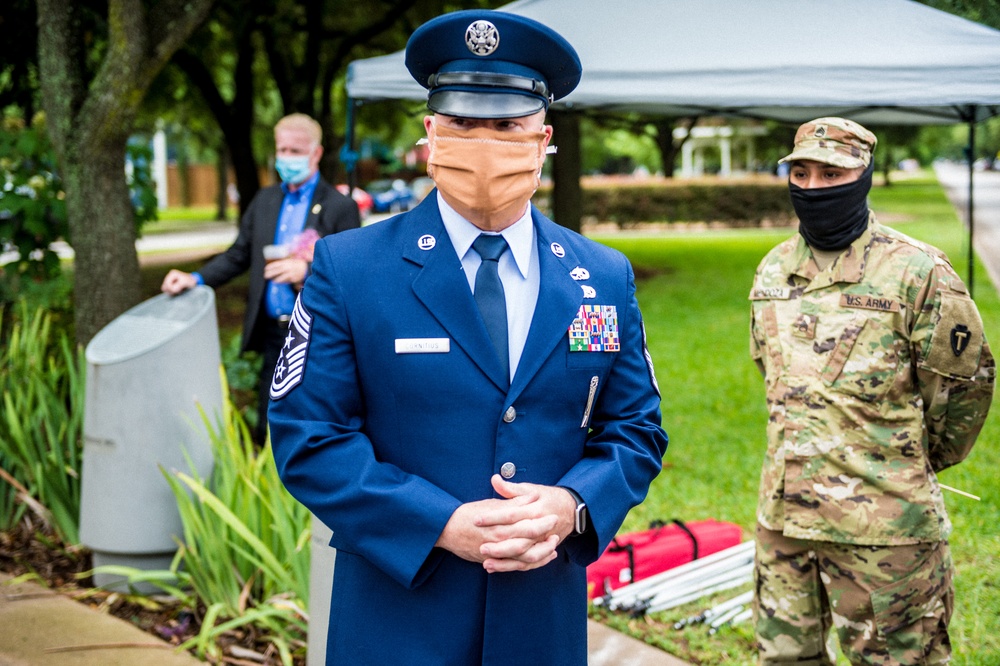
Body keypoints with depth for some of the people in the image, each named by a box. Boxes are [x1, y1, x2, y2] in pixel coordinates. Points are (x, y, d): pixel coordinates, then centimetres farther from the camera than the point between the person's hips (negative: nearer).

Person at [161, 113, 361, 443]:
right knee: (267, 434, 9)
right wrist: (196, 279, 3)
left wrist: (307, 271, -22)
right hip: (272, 333, 5)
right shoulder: (264, 201, 13)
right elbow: (239, 255, 16)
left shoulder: (340, 207, -5)